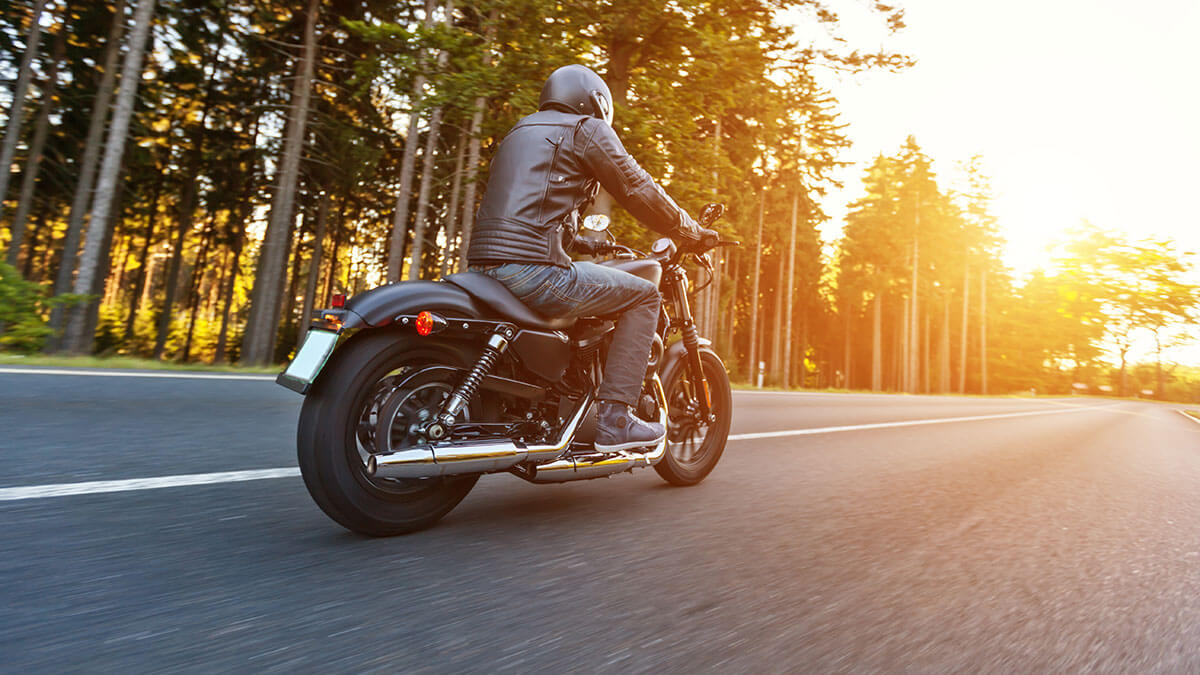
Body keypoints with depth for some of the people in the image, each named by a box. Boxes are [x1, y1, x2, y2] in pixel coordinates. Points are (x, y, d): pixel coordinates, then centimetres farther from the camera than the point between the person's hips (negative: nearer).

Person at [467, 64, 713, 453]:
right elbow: (638, 191, 3)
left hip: (483, 267, 9)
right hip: (531, 267, -9)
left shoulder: (520, 132, 31)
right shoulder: (587, 129, 6)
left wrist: (589, 241, 46)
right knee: (643, 295, 3)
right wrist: (692, 232, 16)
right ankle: (615, 419, -4)